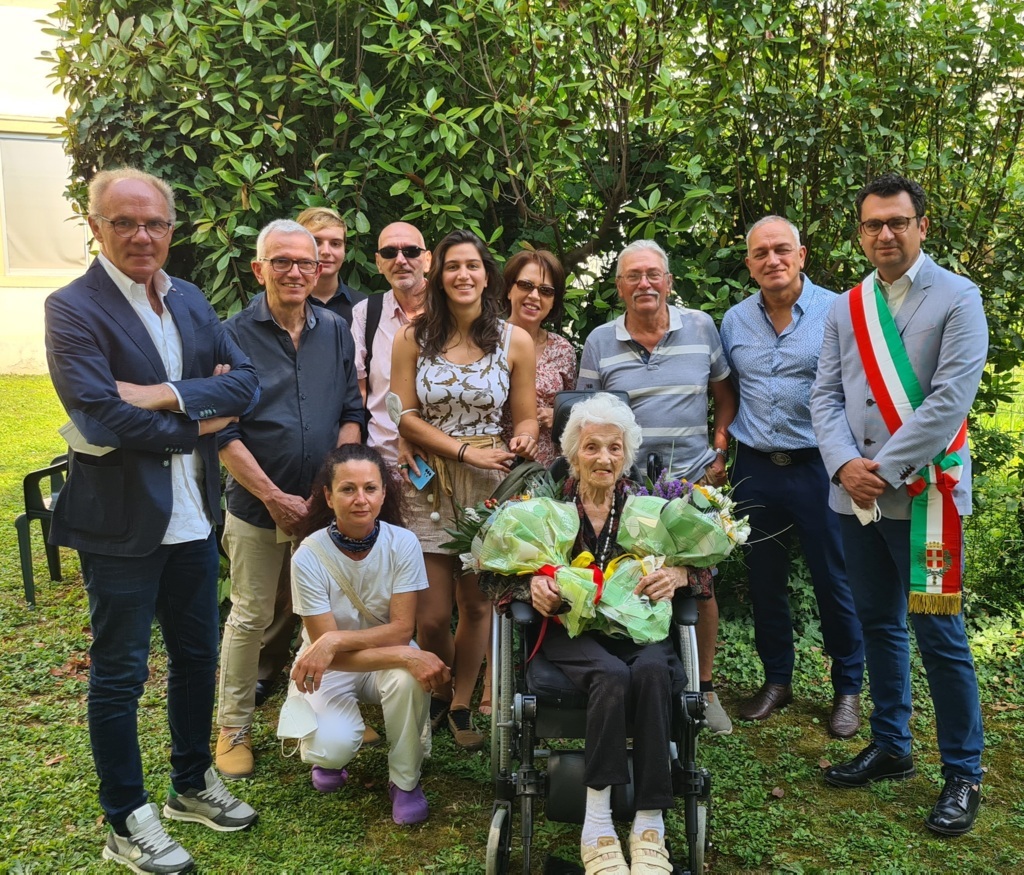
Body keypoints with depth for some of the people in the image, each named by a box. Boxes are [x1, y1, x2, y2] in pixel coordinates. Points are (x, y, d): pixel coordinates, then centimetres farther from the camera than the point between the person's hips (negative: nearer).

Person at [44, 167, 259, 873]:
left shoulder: (190, 300, 8)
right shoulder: (73, 309, -11)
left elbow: (246, 382, -2)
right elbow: (101, 416, -22)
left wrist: (166, 396, -17)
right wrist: (197, 424, -12)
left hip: (194, 516, 7)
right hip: (121, 520, -6)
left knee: (198, 654, 18)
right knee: (120, 674, 8)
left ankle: (193, 785, 39)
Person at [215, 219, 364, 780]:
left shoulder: (335, 332, 4)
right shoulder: (234, 335, -8)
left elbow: (351, 413, 6)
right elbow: (223, 433, -11)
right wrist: (275, 498, -14)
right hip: (256, 504, -3)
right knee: (250, 618, 7)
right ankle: (234, 729, 24)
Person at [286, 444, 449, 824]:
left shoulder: (403, 543, -17)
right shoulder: (309, 556, -22)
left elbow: (401, 631, -17)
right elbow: (328, 649, -22)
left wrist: (337, 639, -32)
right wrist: (406, 656, -34)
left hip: (386, 655, 1)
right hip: (328, 669, -1)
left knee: (409, 677, -33)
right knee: (333, 747, -29)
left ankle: (405, 781, -7)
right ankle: (325, 752, 12)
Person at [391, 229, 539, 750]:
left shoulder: (514, 341, 3)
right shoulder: (413, 339, 2)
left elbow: (525, 418, 7)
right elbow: (404, 415, -2)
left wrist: (522, 441, -17)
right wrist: (465, 451, -13)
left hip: (489, 489, 0)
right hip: (429, 486, 0)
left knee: (476, 605, 7)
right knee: (431, 617, 0)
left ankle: (461, 705, 28)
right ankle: (440, 694, 30)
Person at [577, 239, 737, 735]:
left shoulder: (701, 328, 5)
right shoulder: (599, 342, 4)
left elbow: (725, 396, 13)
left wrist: (719, 449, 2)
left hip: (692, 480, 0)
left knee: (700, 585, 3)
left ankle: (704, 689, 19)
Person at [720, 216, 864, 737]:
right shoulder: (734, 321, 7)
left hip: (818, 467, -4)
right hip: (755, 469, 4)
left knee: (834, 581, 4)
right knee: (764, 580, 12)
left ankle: (848, 689, 21)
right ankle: (776, 679, 29)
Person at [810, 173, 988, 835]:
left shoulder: (958, 299, -4)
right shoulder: (846, 307, 11)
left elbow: (950, 400, -14)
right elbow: (826, 395, 6)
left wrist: (883, 469, -16)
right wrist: (845, 464, -10)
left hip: (924, 493, -5)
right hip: (855, 497, 5)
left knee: (940, 637, 1)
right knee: (879, 625, 15)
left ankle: (964, 775, 17)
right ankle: (891, 748, 31)